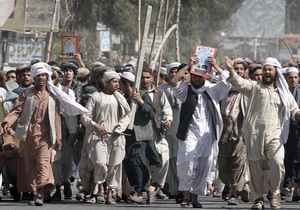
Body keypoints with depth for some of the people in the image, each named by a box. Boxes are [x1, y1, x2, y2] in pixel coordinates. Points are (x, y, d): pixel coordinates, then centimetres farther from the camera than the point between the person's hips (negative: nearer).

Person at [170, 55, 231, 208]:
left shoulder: (212, 91, 14)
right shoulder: (186, 91, 11)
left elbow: (228, 81, 3)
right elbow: (174, 81, -6)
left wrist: (216, 66, -1)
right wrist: (188, 66, -5)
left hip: (208, 135, 2)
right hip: (189, 133, -2)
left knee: (203, 167, 3)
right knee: (188, 162, -19)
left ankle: (195, 197, 13)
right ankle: (186, 195, -13)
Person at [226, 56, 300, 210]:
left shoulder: (284, 93, 18)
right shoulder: (255, 87, 11)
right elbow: (239, 83, -5)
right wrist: (231, 70, -21)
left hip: (274, 134, 1)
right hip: (255, 133, -1)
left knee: (278, 164, -16)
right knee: (256, 167, 1)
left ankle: (273, 193, 6)